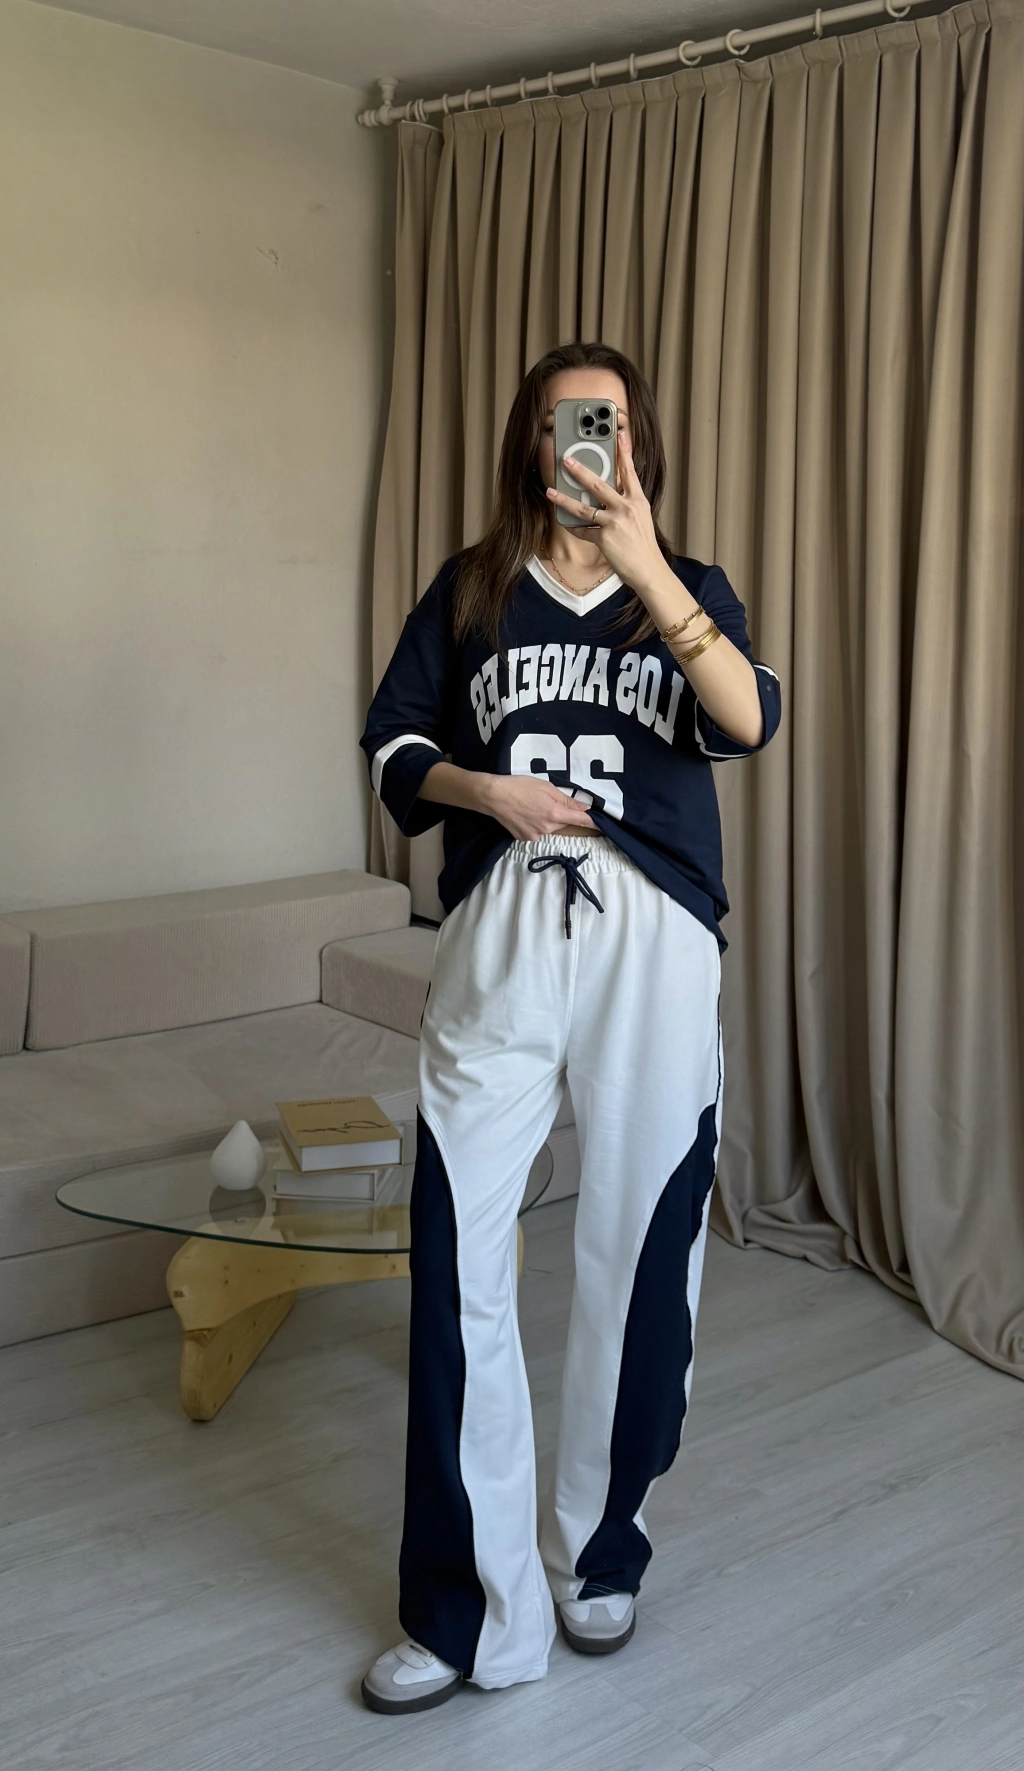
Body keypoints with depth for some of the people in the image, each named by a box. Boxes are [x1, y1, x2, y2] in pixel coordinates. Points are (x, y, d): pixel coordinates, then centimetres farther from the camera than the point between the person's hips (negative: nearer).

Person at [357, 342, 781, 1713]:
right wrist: (487, 790, -7)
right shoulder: (470, 590, 11)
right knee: (457, 1257, -5)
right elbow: (392, 746, 12)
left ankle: (598, 1555, 27)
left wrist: (644, 570, -22)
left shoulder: (687, 590, 9)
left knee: (639, 1252, 5)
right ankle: (474, 1609, 7)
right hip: (500, 940, 1)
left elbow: (750, 721, -12)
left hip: (653, 944, 0)